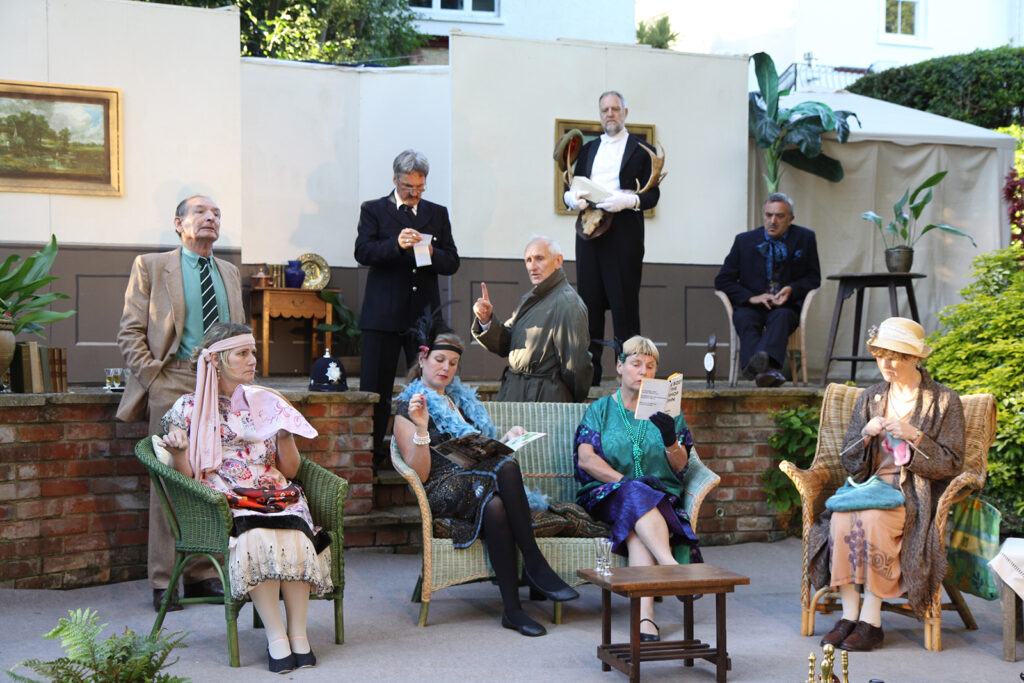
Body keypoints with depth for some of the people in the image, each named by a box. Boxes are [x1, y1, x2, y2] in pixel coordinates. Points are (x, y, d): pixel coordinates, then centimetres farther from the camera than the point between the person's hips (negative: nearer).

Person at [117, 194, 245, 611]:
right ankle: (164, 582, 3)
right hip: (174, 384, -4)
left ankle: (202, 573, 12)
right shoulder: (151, 267, 5)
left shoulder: (229, 274, 19)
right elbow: (130, 334, 0)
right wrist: (154, 380, -10)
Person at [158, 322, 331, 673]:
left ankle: (298, 632, -22)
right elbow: (188, 476, 5)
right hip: (223, 499, -2)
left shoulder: (266, 402, 18)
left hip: (276, 495, 3)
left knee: (296, 537, -32)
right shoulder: (189, 408, 10)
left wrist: (285, 436, -1)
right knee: (256, 538, -36)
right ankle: (276, 635, -26)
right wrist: (178, 451, -15)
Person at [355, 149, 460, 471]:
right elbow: (362, 252, -8)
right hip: (384, 315, -2)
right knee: (375, 388, -1)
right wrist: (396, 244, -24)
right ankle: (371, 453, 7)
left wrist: (432, 253, -10)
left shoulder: (438, 213, 16)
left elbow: (452, 263, 11)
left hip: (424, 313, 2)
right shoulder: (373, 210, 7)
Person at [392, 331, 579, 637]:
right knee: (507, 468, -34)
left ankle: (512, 608, -38)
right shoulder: (407, 408, 7)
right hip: (444, 491, -5)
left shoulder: (463, 399, 27)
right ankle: (535, 564, -32)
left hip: (480, 486, 5)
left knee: (495, 506, -35)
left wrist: (507, 438, 11)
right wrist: (421, 429, -19)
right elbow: (420, 475, -5)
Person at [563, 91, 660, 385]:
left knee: (624, 301, -6)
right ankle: (589, 372, 8)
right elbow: (571, 187, 21)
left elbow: (652, 194, 0)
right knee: (589, 300, 4)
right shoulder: (588, 149, 20)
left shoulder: (641, 149, 6)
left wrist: (627, 201, -18)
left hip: (624, 231, -4)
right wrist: (571, 197, -2)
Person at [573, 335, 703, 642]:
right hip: (608, 497, 0)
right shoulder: (600, 409, 15)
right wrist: (625, 482, -13)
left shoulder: (666, 411, 17)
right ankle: (672, 567, -52)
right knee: (637, 495, -37)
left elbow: (680, 466, 6)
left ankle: (644, 612, -51)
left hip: (662, 497, 1)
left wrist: (670, 440, -16)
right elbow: (585, 459, 0)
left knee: (637, 526, -36)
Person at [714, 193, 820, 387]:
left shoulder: (805, 238, 9)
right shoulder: (744, 240, 8)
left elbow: (814, 278, 12)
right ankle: (768, 369, -57)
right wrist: (751, 297, -10)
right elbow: (722, 280, 6)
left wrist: (792, 289, -11)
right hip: (752, 305, 0)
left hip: (786, 305, 0)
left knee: (781, 316, -36)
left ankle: (764, 359, -61)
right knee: (743, 318, -34)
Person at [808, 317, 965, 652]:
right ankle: (849, 615, -25)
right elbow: (849, 462, 12)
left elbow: (951, 464, -2)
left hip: (916, 495, -4)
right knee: (841, 518, -30)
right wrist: (866, 434, -8)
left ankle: (871, 621, -27)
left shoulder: (945, 401, 4)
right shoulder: (870, 398, 14)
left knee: (873, 519, -34)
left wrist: (914, 437, -15)